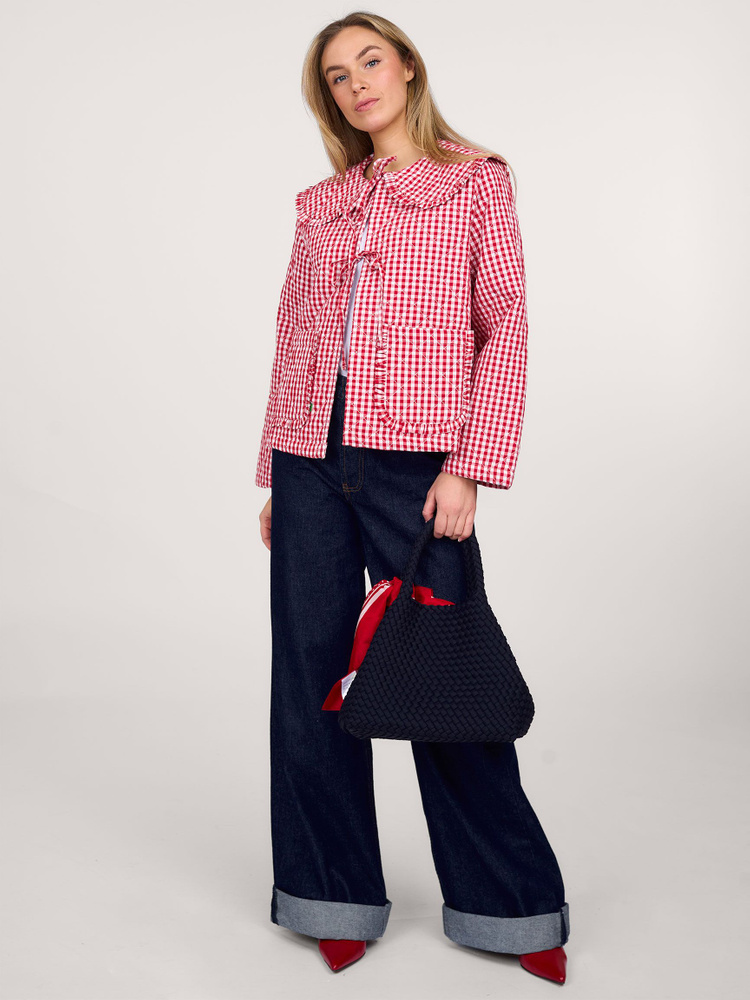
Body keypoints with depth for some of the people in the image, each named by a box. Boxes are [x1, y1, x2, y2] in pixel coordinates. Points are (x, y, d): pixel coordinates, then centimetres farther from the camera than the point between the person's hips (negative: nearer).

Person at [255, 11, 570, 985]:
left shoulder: (477, 181, 6)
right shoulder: (319, 204, 16)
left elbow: (506, 327, -2)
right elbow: (292, 342, 15)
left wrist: (469, 468, -11)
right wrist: (273, 476, 10)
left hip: (415, 458, -4)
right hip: (311, 460, 4)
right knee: (312, 671, 5)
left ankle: (510, 901, 17)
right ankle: (339, 896, 21)